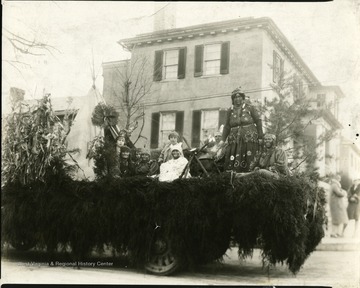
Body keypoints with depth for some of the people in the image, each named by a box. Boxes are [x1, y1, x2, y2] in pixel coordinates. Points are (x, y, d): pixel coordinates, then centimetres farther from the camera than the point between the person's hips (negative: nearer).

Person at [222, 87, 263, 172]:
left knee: (248, 162, -6)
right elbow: (227, 126, 15)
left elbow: (258, 121, 5)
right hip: (235, 139, 2)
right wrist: (223, 140, 8)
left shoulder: (249, 107, 5)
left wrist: (260, 137, 1)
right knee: (232, 163, -9)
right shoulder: (230, 110, 13)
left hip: (249, 138, -2)